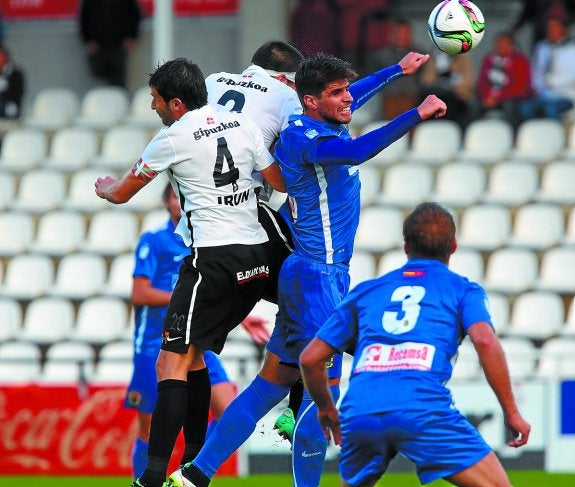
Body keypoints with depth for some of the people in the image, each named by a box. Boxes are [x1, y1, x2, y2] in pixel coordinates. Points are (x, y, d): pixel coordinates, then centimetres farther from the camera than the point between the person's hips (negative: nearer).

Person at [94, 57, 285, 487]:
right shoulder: (243, 125, 9)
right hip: (256, 258, 7)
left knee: (171, 364, -9)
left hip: (213, 258, -7)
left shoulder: (172, 139, -6)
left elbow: (120, 194, 9)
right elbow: (283, 184, 15)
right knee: (194, 357, 18)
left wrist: (104, 186, 32)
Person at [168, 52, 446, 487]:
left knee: (273, 382, 12)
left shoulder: (322, 124, 10)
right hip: (318, 276, -10)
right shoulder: (302, 136, -18)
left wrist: (399, 70, 43)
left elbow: (352, 96, 33)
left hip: (308, 275, 10)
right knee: (324, 386, -9)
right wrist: (417, 115, -37)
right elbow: (356, 151, -36)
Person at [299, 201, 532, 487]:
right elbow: (485, 341, -3)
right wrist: (511, 412, 2)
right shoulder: (462, 290, 18)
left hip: (358, 412, 4)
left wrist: (326, 409, 41)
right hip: (424, 408, -4)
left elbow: (310, 358, 25)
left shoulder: (366, 292, 27)